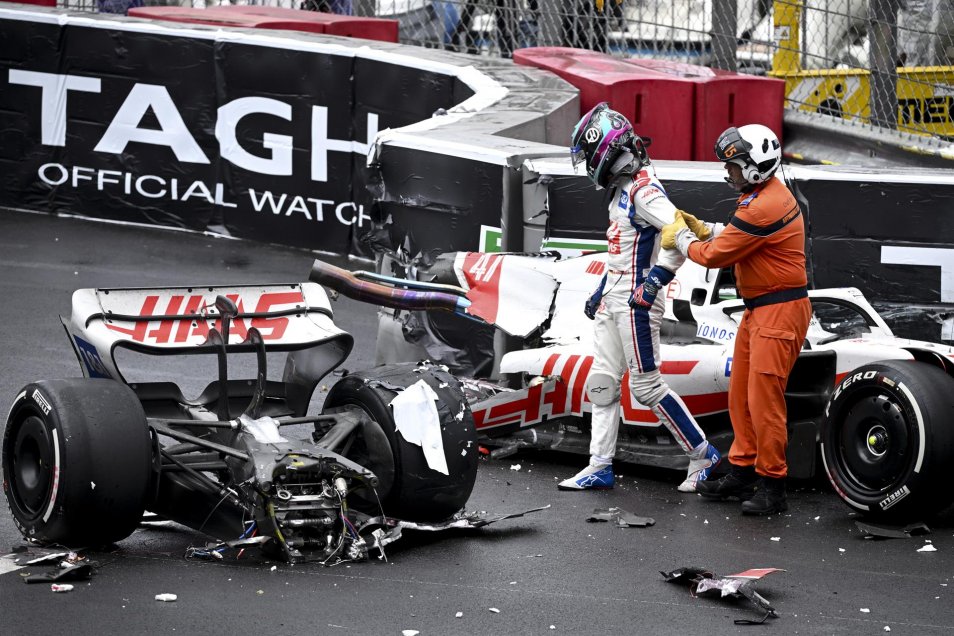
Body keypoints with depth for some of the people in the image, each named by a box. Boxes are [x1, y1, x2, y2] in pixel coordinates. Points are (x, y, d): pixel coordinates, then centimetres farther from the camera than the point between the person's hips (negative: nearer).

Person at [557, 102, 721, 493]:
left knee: (647, 387, -6)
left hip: (637, 301, -10)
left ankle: (702, 456, 5)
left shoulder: (643, 189, -17)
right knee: (601, 383, 9)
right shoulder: (622, 189, 14)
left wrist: (653, 282, -28)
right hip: (613, 299, 10)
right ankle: (600, 467, 12)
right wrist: (601, 292, 25)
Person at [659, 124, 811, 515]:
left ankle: (771, 487, -1)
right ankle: (741, 473, 22)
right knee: (741, 395, 14)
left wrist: (681, 239, 2)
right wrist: (700, 228, 9)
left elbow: (715, 255, -15)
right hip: (759, 309, 11)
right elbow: (735, 238, 19)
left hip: (779, 311, -11)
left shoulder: (763, 208, -22)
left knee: (764, 399, -8)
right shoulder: (768, 194, 10)